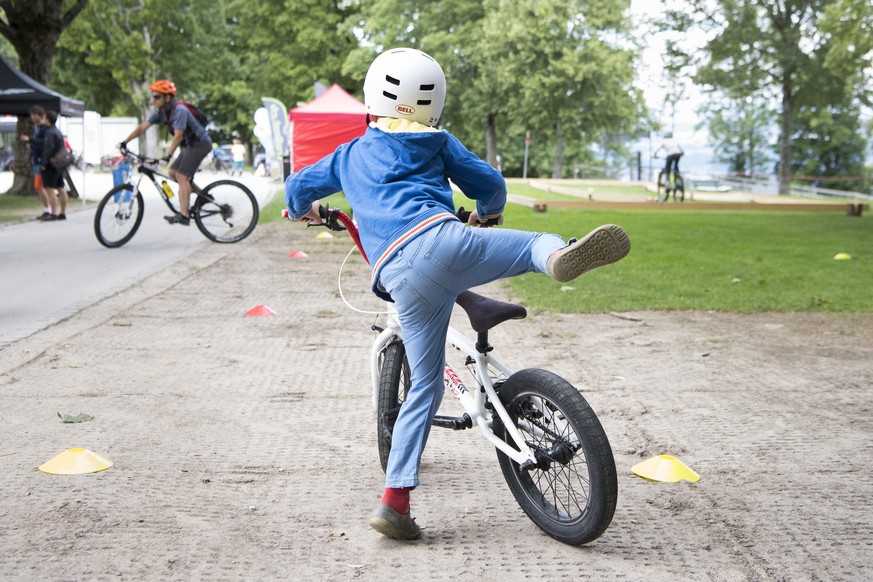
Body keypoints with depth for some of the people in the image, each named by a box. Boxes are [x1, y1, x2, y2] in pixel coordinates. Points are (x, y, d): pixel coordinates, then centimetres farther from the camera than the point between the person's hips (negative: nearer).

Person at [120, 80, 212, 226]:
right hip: (189, 145, 9)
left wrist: (168, 156, -41)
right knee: (173, 173, 8)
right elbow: (142, 127, 3)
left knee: (181, 175, -18)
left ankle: (184, 216, -22)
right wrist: (125, 142, -3)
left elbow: (178, 136, -33)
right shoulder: (161, 112, 2)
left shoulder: (179, 110, -25)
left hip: (200, 143, -9)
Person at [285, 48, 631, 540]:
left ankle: (395, 500, 8)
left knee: (426, 386, 11)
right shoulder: (438, 142, 24)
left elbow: (299, 186, 41)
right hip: (438, 238, -3)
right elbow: (490, 183, 25)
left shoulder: (350, 154, 31)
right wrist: (489, 212, 48)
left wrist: (304, 209, 64)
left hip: (399, 280, 3)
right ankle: (561, 254, -44)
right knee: (537, 244, -3)